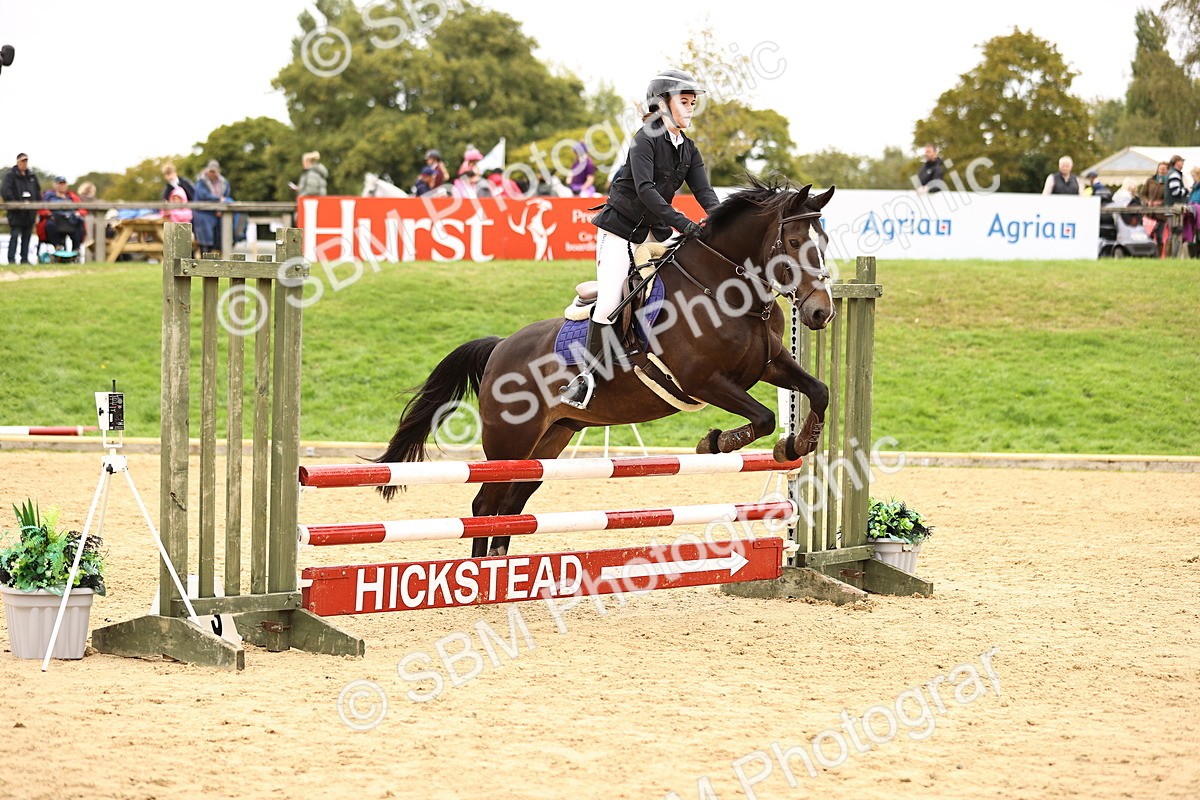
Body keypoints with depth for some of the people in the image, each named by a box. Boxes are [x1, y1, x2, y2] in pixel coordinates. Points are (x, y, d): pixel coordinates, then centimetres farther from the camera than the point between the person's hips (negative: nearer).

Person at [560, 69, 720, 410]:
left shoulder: (689, 151, 6)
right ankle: (587, 374, -6)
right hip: (620, 230, -7)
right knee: (608, 303, -15)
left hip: (654, 233, 7)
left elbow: (704, 191, -4)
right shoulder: (646, 139, -16)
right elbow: (645, 189, -28)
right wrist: (684, 224, -36)